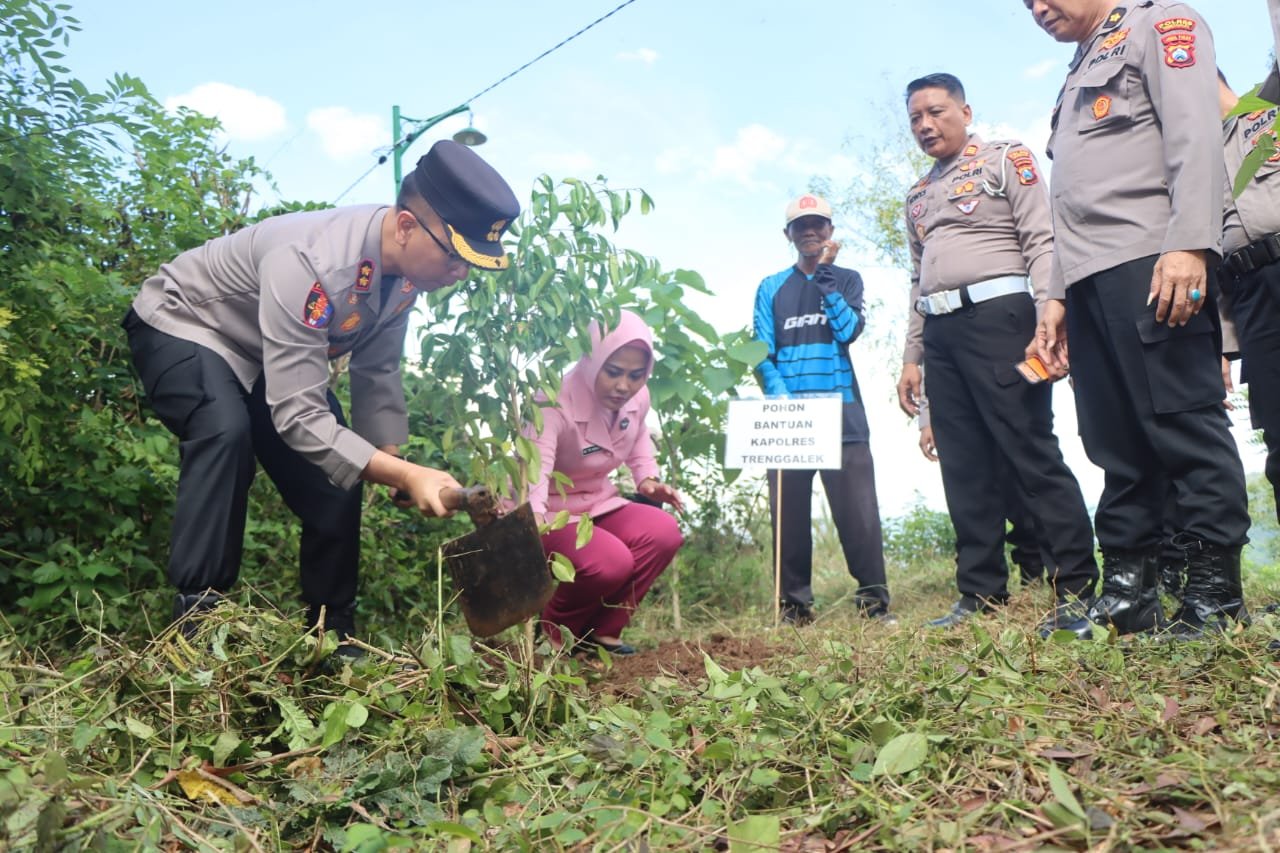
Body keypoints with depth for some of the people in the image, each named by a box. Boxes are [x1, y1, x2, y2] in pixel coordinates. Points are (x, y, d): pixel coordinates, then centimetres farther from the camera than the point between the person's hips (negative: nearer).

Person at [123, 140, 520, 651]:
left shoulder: (406, 265, -16)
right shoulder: (309, 263, -41)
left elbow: (378, 375, -4)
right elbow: (298, 416, -41)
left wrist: (398, 467, -12)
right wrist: (406, 475, -45)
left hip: (263, 356, 7)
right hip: (182, 327, -7)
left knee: (340, 471, -2)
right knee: (226, 432, -35)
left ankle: (332, 635, 12)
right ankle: (196, 619, -23)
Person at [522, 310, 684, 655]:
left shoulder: (638, 397, -6)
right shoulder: (554, 403, -29)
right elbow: (533, 470, -44)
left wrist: (648, 479, 1)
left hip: (597, 503, 7)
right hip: (550, 513, -7)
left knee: (664, 533, -21)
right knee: (612, 562, -32)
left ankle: (601, 631, -3)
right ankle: (555, 632, 1)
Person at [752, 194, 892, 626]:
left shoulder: (847, 279, 13)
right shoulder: (772, 288, 14)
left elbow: (848, 330, -5)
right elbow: (762, 353, 4)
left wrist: (826, 277, -10)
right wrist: (781, 397, -12)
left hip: (841, 412, -1)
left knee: (857, 508, -6)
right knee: (789, 511, 1)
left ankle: (873, 600, -1)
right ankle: (795, 604, 7)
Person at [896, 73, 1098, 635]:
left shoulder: (1006, 160, 5)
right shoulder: (918, 196, 23)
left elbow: (1042, 243, -5)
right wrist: (912, 357, 16)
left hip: (995, 316, -6)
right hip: (940, 332, 7)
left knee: (1032, 455, -9)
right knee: (965, 468, 5)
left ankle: (1077, 589, -3)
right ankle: (981, 593, 11)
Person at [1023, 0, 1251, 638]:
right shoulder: (1079, 77, 31)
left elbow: (1195, 134, -10)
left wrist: (1188, 244, -22)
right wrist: (1057, 296, 18)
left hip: (1149, 264, -8)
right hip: (1089, 279, 8)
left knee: (1183, 423, -9)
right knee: (1117, 444, 5)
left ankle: (1214, 595, -3)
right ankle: (1126, 594, 7)